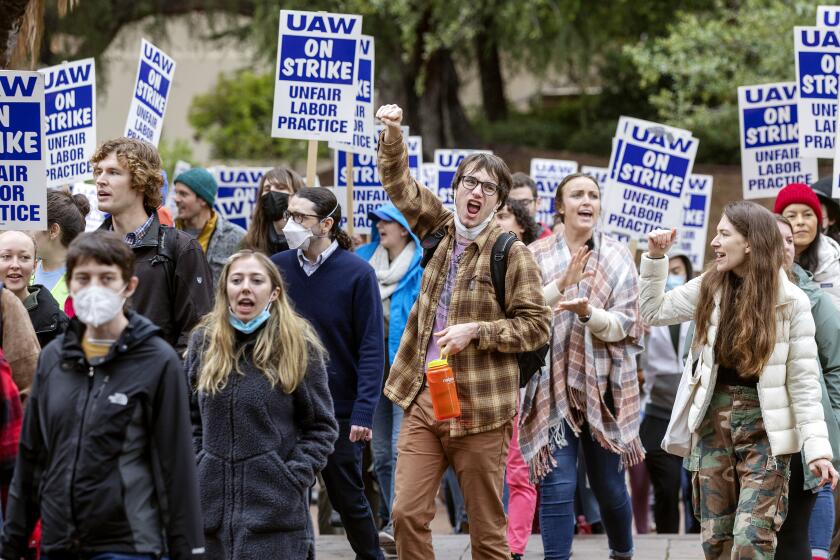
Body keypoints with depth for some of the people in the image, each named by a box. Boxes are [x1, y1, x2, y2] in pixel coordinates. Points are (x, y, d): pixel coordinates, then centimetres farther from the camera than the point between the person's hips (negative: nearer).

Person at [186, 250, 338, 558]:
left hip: (275, 506, -3)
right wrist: (195, 469, 3)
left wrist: (294, 477, -9)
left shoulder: (298, 345, -2)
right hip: (211, 501, 3)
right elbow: (191, 417, 16)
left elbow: (321, 427, 1)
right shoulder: (204, 341, 8)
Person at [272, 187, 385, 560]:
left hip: (340, 411, -3)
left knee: (347, 497, 9)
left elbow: (371, 349, -9)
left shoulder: (357, 274, -8)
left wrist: (364, 412, -16)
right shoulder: (278, 267, 2)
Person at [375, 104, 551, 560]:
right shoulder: (441, 231, 9)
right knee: (407, 514, -2)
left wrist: (475, 331, -17)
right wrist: (393, 134, -3)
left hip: (479, 404, -5)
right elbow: (398, 182, 14)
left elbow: (536, 325, -7)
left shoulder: (510, 252, -6)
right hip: (424, 398, 5)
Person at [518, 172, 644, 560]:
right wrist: (562, 285, -21)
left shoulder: (618, 257, 3)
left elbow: (626, 324, -3)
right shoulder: (537, 255, 2)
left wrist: (589, 313, -23)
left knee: (609, 485, 11)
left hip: (604, 385, 1)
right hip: (553, 384, -1)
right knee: (557, 486, -8)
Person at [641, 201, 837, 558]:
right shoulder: (710, 288, 4)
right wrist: (655, 258, 5)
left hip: (764, 430, -5)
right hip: (714, 423, 5)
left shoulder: (791, 302, -8)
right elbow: (653, 311, 16)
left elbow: (804, 381, -9)